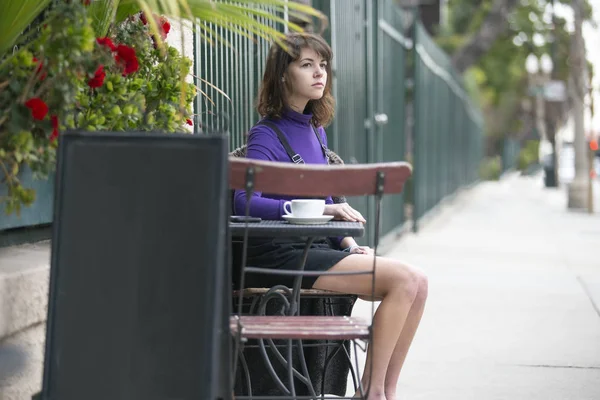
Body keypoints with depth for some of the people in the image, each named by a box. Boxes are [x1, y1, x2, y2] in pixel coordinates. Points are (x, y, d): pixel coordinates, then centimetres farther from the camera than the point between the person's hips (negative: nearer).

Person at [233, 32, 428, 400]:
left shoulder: (316, 130, 17)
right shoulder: (267, 135, -7)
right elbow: (245, 201, -22)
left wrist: (350, 244, 6)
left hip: (318, 246, 8)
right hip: (283, 253, -8)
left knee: (417, 282, -8)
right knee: (403, 279, -19)